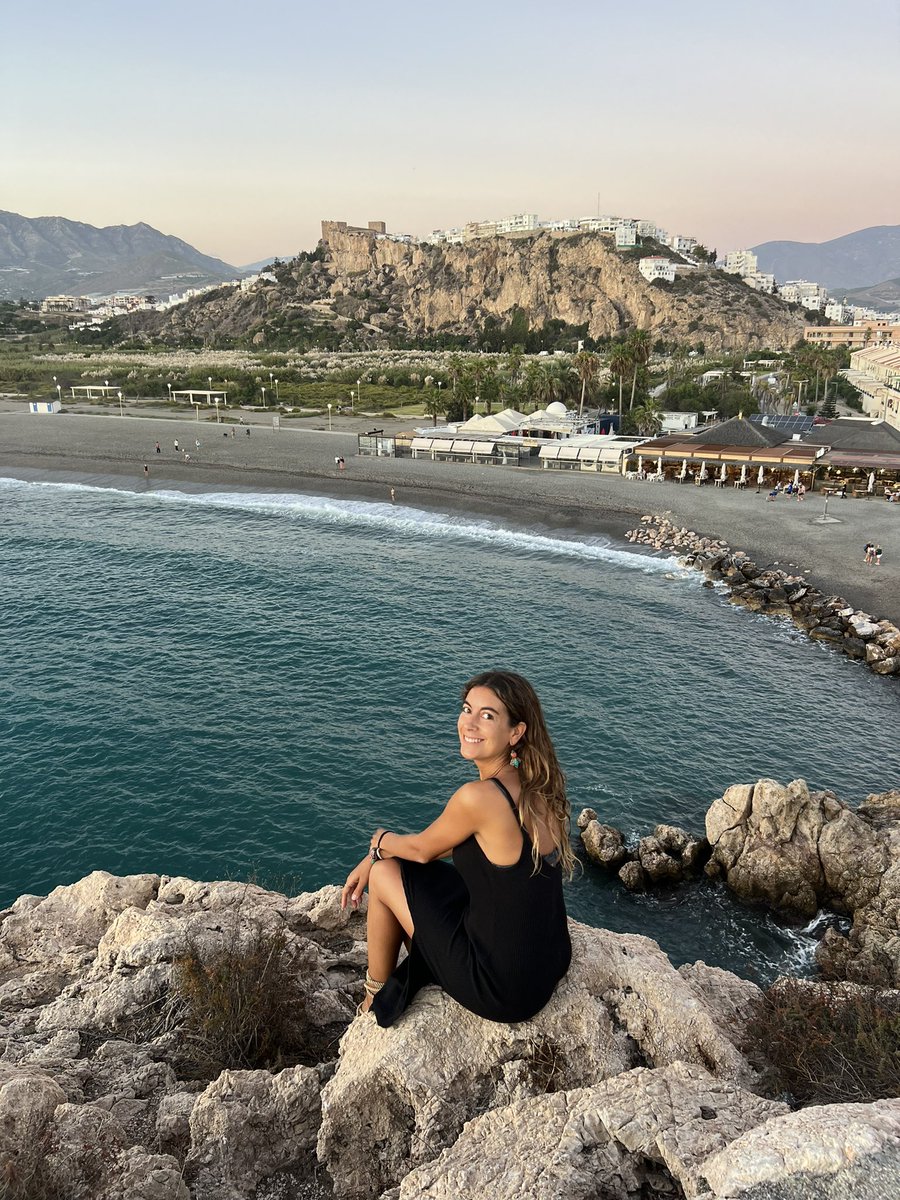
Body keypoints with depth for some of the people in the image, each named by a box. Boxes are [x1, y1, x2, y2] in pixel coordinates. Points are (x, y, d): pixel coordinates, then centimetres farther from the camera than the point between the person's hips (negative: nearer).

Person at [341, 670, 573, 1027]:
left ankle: (375, 998, 30)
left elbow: (422, 849, -6)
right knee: (424, 876, 24)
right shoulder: (535, 787, 1)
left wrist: (379, 842, 15)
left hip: (505, 993, -8)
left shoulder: (479, 797, -26)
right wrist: (372, 859, 16)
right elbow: (446, 840, 14)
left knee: (386, 874, 8)